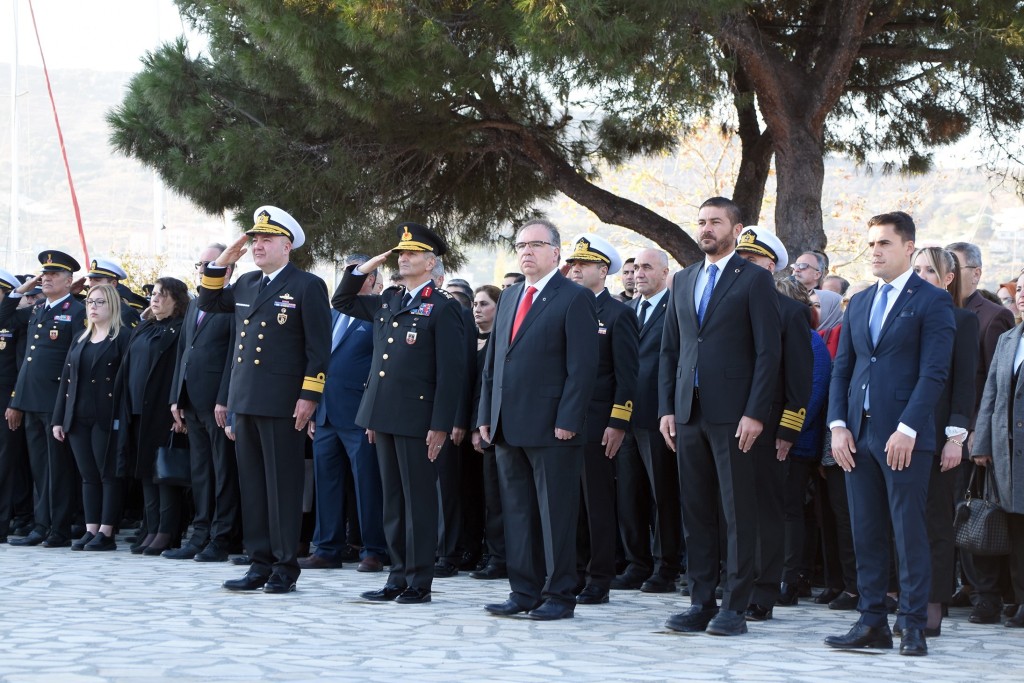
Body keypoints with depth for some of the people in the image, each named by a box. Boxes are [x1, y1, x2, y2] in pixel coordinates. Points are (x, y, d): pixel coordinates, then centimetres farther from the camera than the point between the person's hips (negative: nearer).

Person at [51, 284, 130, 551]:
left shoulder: (124, 337, -1)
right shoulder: (80, 340, 18)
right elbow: (67, 378, 16)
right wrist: (59, 419, 10)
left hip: (107, 418, -6)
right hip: (79, 418, 6)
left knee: (109, 475, -3)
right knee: (88, 476, 6)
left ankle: (106, 533, -2)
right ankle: (91, 530, 8)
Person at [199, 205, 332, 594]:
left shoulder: (307, 286, -5)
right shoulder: (246, 285, 15)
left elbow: (318, 348, -9)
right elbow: (208, 304, 28)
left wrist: (309, 396, -15)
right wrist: (221, 264, 14)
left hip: (282, 403, -7)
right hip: (245, 400, 7)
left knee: (283, 485, -2)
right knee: (252, 485, 9)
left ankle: (285, 567, 3)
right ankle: (260, 563, 14)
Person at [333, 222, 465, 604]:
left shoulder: (443, 307, -6)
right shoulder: (387, 302, 15)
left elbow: (451, 371, -11)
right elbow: (342, 302, 28)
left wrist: (441, 425, -15)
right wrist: (364, 269, 12)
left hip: (417, 419, -7)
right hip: (384, 416, 7)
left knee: (418, 501, -2)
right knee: (393, 500, 10)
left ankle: (419, 583, 3)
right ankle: (398, 577, 16)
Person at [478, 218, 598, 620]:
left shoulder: (574, 299, -5)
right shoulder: (509, 298, 18)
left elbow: (582, 366, -10)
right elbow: (492, 361, 20)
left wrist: (568, 421, -16)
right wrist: (486, 415, 13)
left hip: (551, 428, -7)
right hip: (509, 428, 7)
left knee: (556, 513, -2)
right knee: (517, 512, 9)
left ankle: (559, 595, 3)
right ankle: (524, 592, 15)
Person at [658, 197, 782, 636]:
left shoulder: (755, 280, -1)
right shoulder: (683, 281, 17)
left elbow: (768, 351, -6)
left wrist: (755, 413, -13)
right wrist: (667, 409, 8)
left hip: (733, 414, -6)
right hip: (689, 414, 6)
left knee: (738, 514, -3)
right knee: (695, 512, 7)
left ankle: (735, 607, 0)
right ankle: (701, 603, 12)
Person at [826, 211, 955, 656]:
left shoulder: (932, 301, -3)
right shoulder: (859, 304, 17)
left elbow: (934, 372, -10)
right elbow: (842, 368, 15)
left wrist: (908, 428, -16)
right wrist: (839, 425, 3)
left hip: (905, 436, -6)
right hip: (859, 434, 6)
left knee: (910, 533, -3)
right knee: (866, 534, 6)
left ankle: (913, 627, 2)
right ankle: (872, 623, 11)